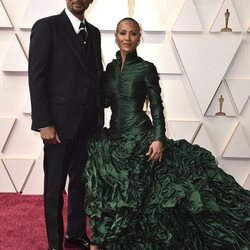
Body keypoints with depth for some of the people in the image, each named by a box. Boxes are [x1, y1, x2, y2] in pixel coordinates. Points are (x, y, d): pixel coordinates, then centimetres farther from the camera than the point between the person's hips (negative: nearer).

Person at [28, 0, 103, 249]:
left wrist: (99, 116, 9)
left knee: (82, 182, 13)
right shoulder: (46, 27, -5)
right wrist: (44, 123, -15)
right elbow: (36, 77, -10)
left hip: (88, 123, 6)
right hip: (60, 122, -5)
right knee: (55, 186, 7)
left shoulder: (93, 32, 13)